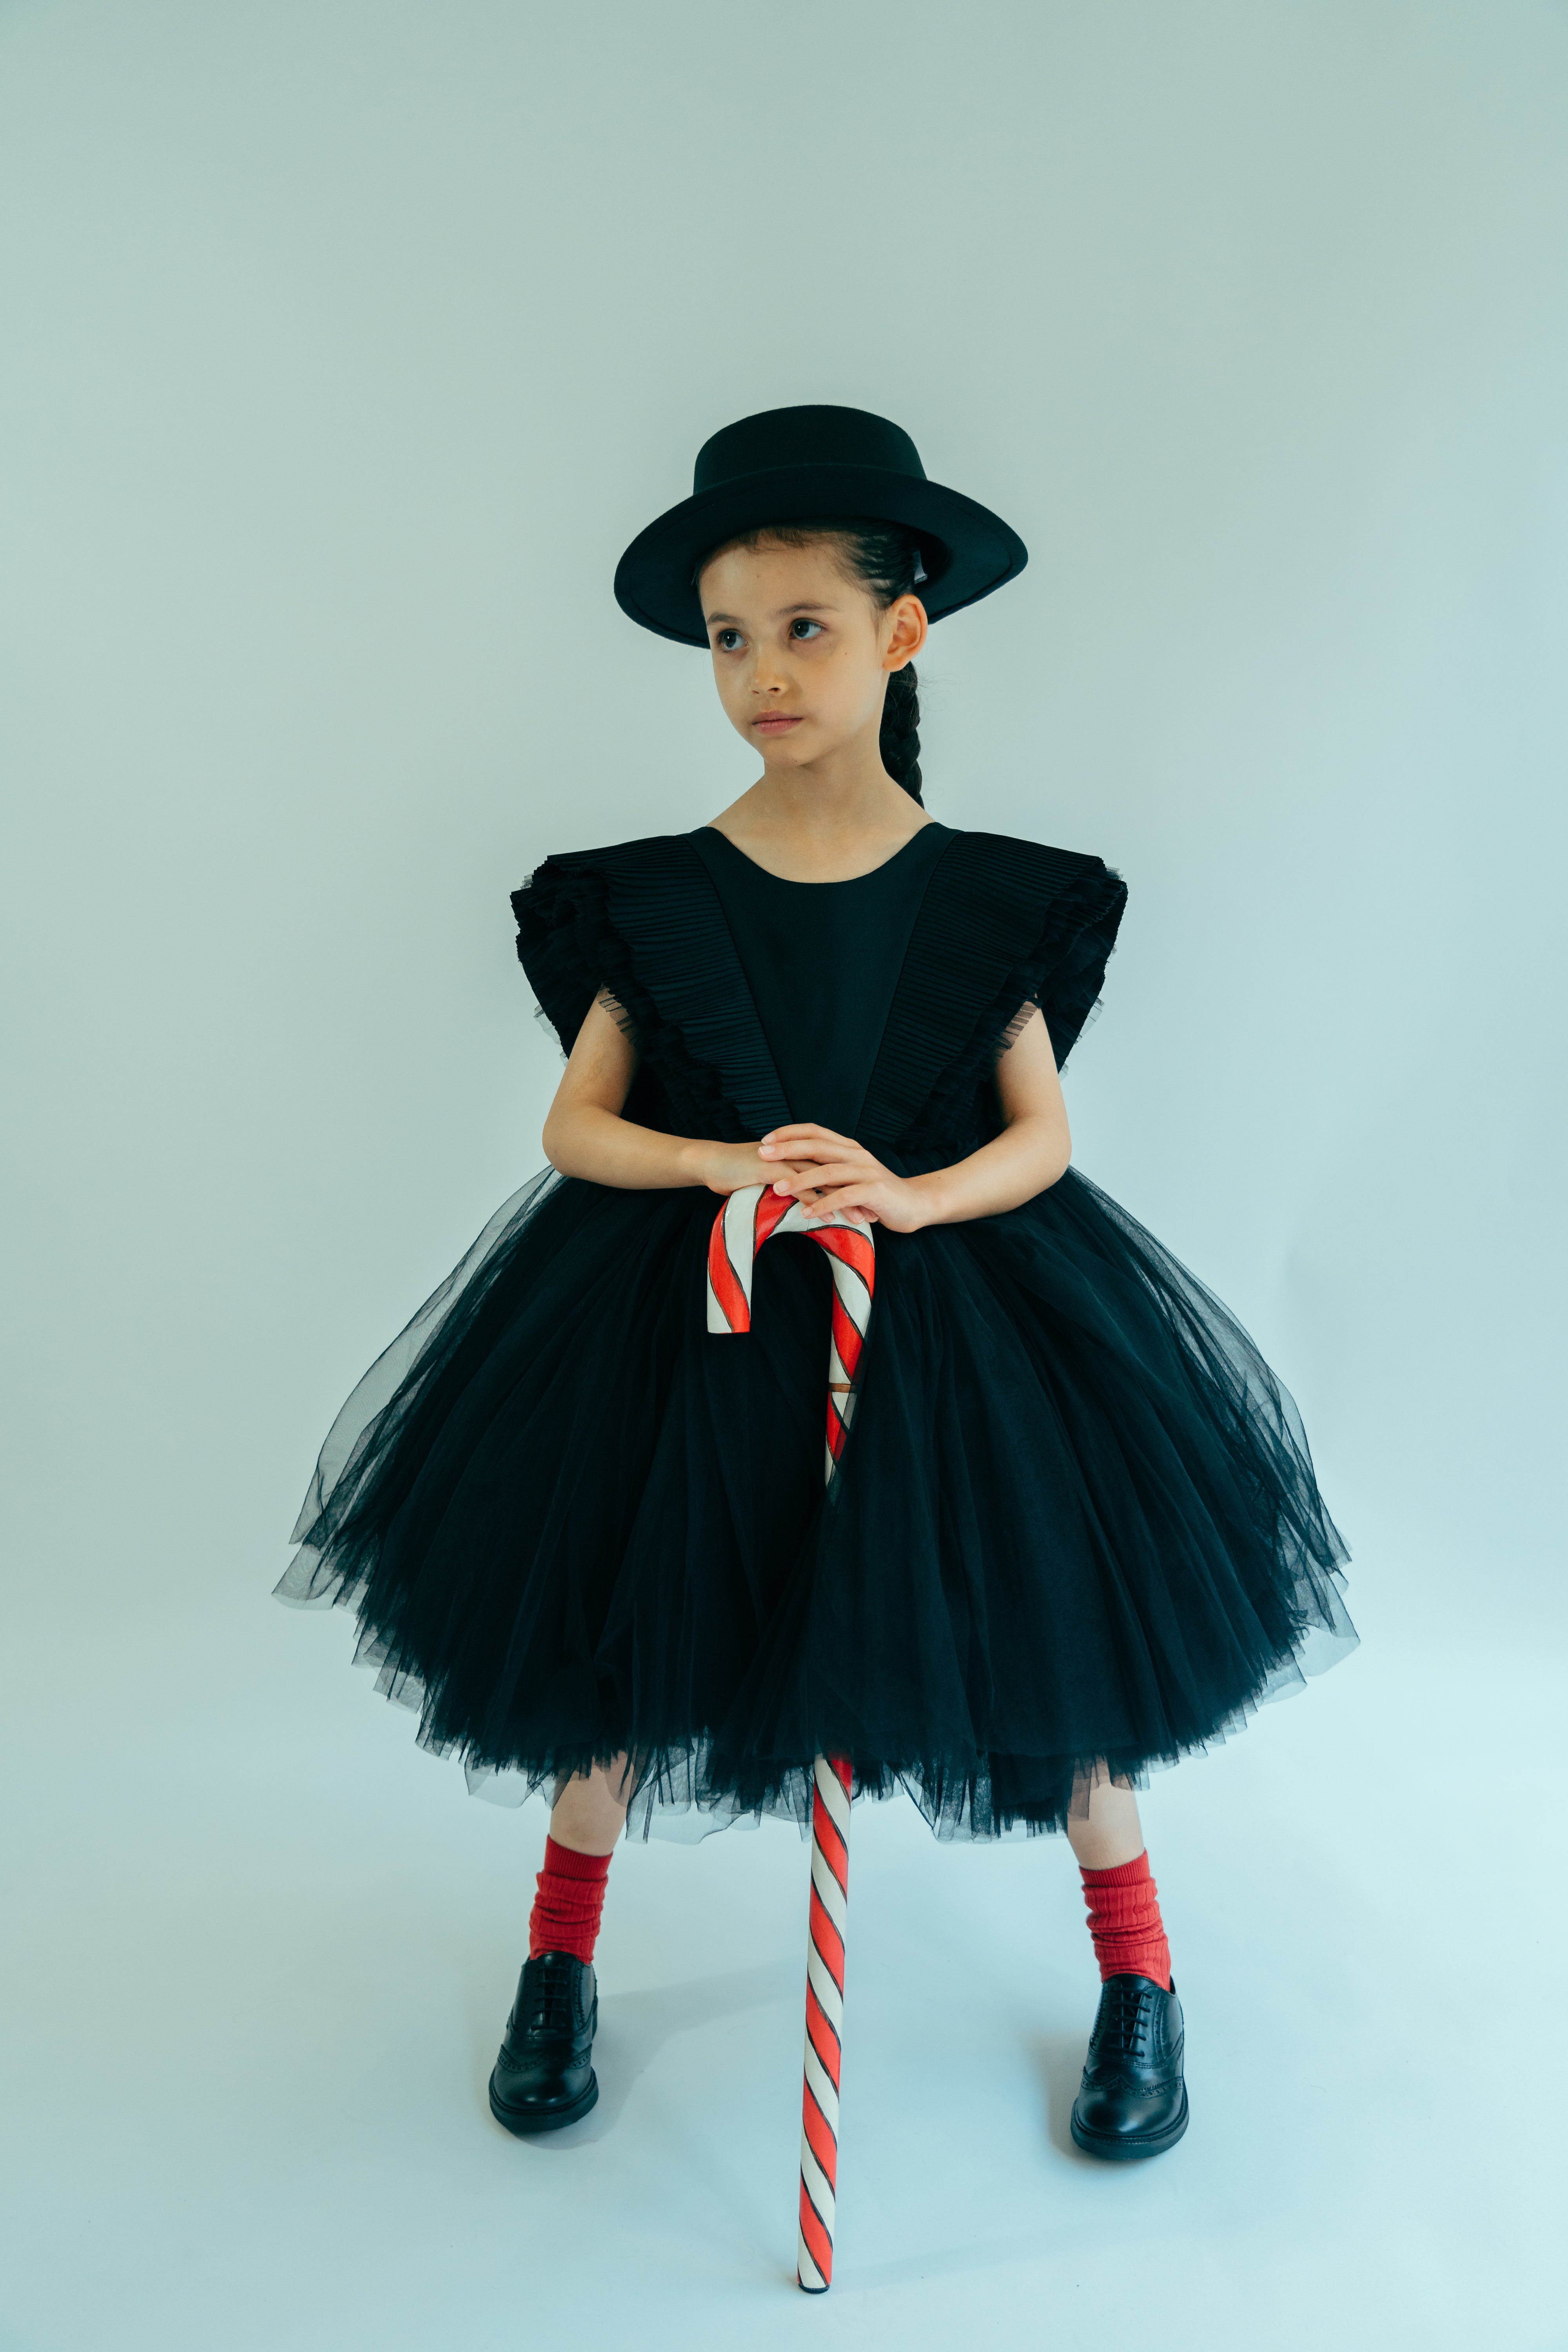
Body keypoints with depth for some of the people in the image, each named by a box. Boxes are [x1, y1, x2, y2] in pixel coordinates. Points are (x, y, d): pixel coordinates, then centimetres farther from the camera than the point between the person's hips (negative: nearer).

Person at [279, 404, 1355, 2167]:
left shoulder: (990, 900, -4)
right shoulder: (652, 897, -4)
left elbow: (1043, 1130, -2)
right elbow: (575, 1122, -1)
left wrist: (912, 1196, -22)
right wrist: (725, 1165, -19)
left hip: (948, 1300, 0)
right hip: (687, 1314, 1)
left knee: (1057, 1628, 5)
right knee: (629, 1641, 9)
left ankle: (1139, 1977, 33)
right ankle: (561, 1958, 37)